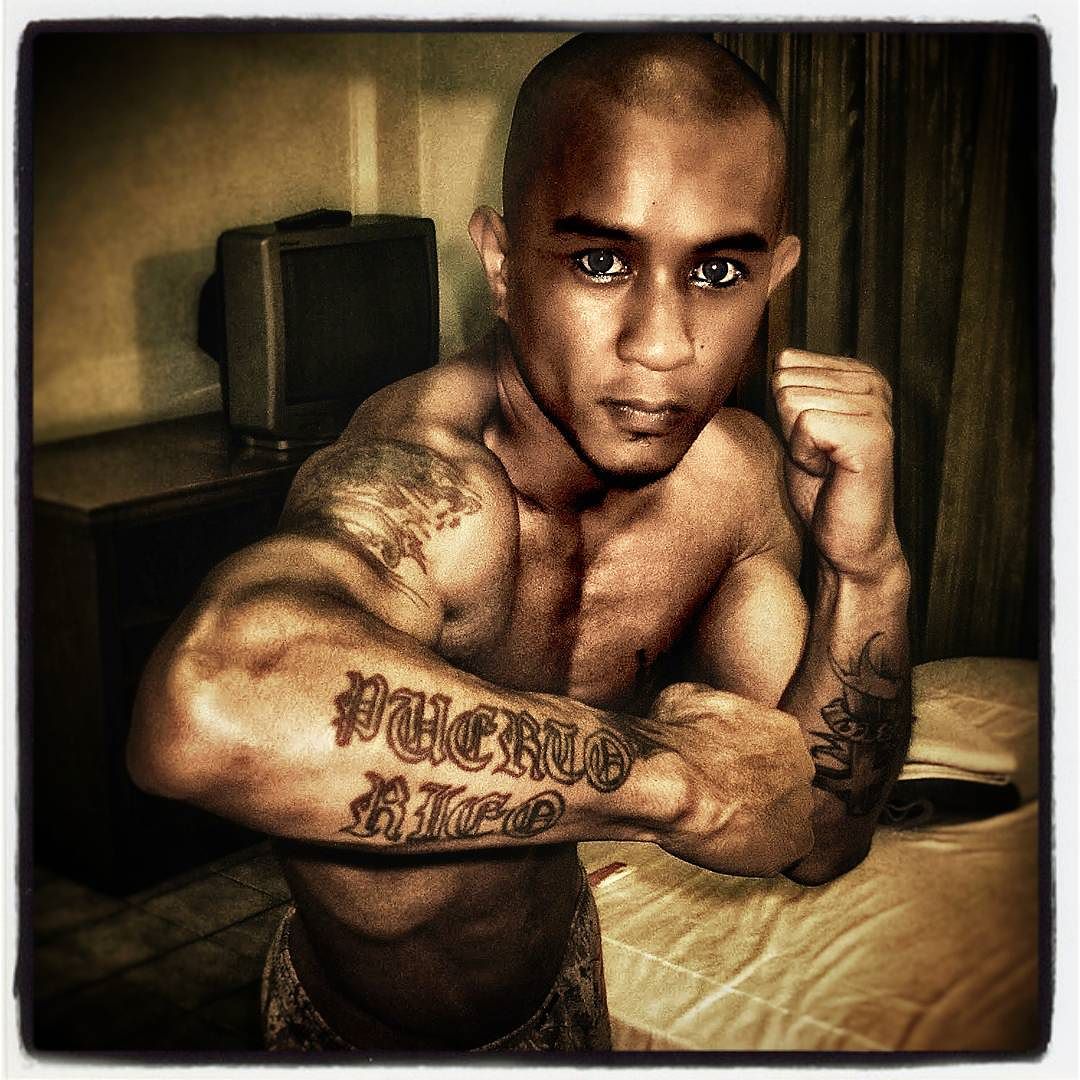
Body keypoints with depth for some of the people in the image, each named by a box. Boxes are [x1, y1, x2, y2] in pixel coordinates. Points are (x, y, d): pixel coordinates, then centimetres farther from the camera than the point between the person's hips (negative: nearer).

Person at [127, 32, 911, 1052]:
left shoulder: (737, 473, -16)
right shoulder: (422, 486, -39)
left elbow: (821, 837, -12)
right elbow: (208, 704, -63)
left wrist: (869, 574, -29)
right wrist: (671, 773, -51)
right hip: (358, 1028, -6)